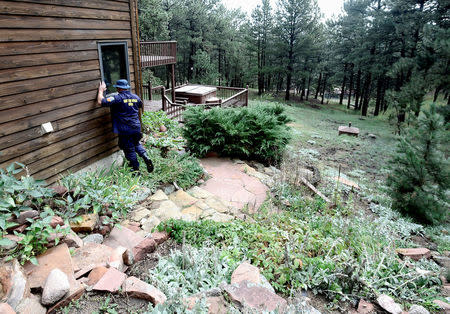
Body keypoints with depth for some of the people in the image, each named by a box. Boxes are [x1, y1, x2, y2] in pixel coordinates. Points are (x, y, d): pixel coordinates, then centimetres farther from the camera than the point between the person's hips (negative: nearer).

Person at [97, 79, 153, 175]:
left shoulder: (118, 98, -15)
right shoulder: (136, 97, 6)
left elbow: (101, 102, -18)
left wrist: (101, 90, -2)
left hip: (125, 130, -5)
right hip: (136, 127, 6)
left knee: (129, 150, 7)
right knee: (136, 144, 26)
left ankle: (136, 170, 15)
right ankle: (146, 157, 5)